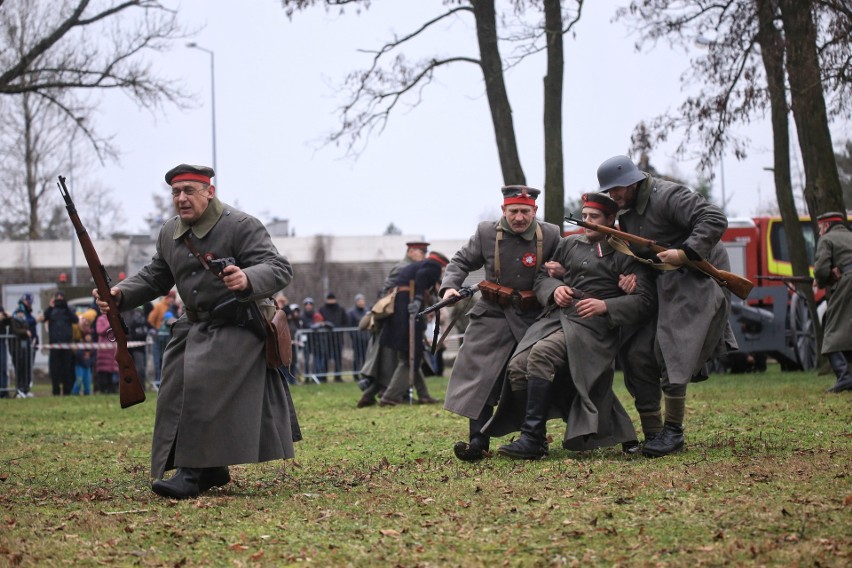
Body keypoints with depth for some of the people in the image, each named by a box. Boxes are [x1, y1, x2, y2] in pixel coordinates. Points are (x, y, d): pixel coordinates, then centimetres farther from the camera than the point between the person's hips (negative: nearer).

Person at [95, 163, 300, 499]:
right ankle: (212, 471, 13)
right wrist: (121, 295, -1)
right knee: (177, 394, 3)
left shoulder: (240, 226, -14)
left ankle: (194, 472, -20)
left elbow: (280, 269, -21)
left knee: (205, 386, -22)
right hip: (195, 328, 8)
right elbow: (154, 277, 18)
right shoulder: (169, 235, 8)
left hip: (238, 328, -8)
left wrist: (248, 280, -43)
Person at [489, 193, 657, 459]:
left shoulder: (624, 255, 6)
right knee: (518, 366, -18)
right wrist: (554, 288, 0)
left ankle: (532, 440, -31)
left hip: (591, 325, -6)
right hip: (555, 317, 6)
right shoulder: (569, 244, 22)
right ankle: (533, 438, -5)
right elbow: (541, 277, 23)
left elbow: (645, 300, -1)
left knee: (541, 354, -31)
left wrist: (605, 306, -14)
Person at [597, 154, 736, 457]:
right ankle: (653, 435, 6)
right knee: (637, 355, 1)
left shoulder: (668, 196, -16)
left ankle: (673, 432, -11)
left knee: (670, 351, -18)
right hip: (660, 287, 9)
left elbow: (715, 220, -23)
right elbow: (631, 251, 20)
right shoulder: (626, 212, 12)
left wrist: (685, 253, -29)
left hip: (696, 282, -9)